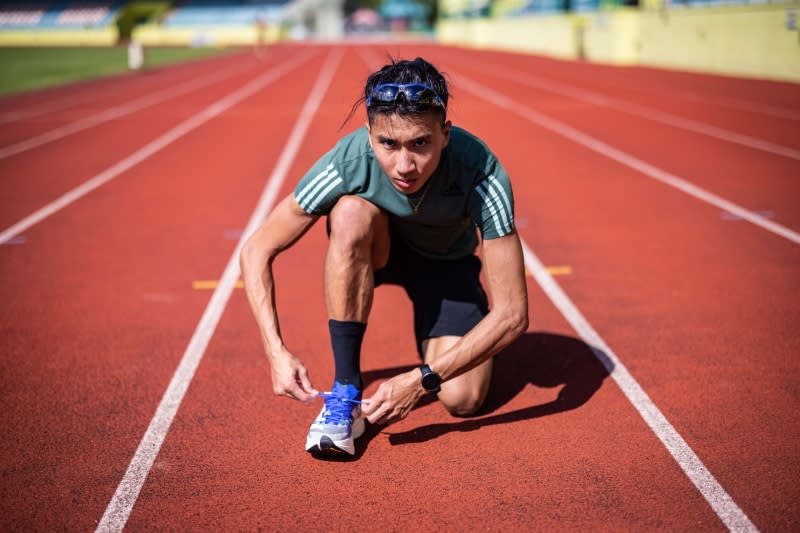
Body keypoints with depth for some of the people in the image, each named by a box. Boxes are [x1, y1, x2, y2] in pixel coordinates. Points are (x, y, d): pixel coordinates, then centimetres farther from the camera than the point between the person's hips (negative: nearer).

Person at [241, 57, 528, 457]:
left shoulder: (481, 173, -37)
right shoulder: (350, 162, -34)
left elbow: (512, 314, -34)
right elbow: (257, 250, -23)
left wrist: (420, 380, -39)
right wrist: (277, 352, -34)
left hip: (445, 259, 0)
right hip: (377, 249, 1)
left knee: (462, 400, -21)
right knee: (352, 211, -37)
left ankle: (431, 348, 17)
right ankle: (346, 391, -25)